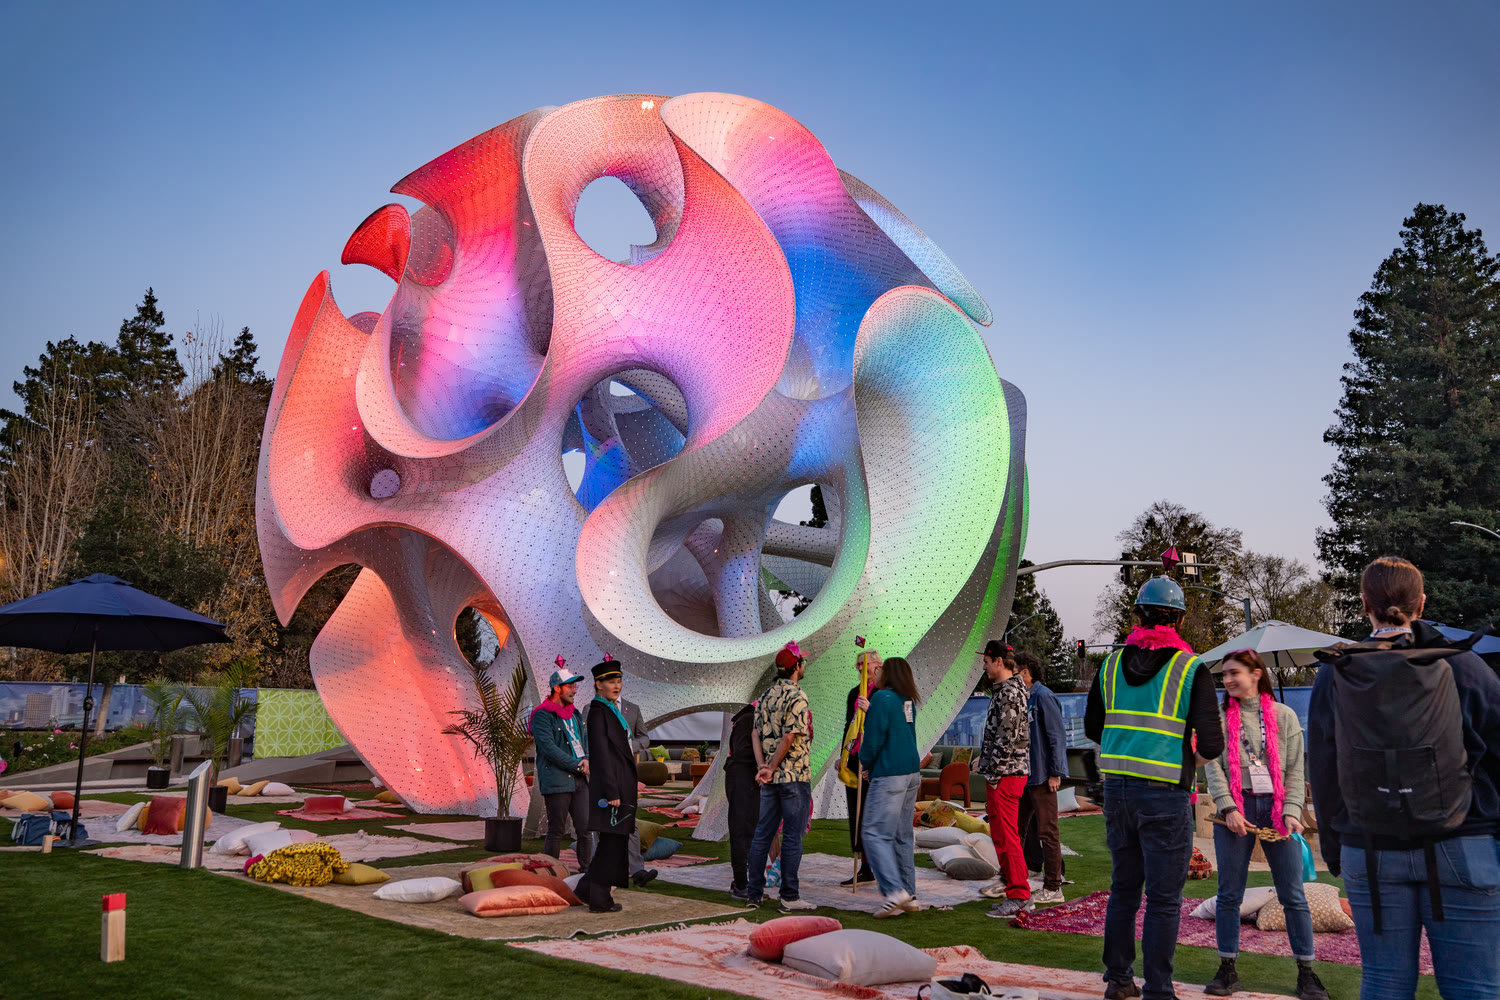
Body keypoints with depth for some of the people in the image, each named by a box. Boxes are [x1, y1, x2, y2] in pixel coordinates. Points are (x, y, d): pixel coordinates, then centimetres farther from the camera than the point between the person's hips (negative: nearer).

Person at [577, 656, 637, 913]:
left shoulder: (611, 709, 16)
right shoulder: (598, 712, -13)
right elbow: (601, 755, -19)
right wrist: (612, 792, -22)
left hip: (621, 784, 10)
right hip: (612, 784, -10)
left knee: (615, 841, 14)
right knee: (611, 841, -3)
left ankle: (587, 888, 22)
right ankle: (599, 900, 5)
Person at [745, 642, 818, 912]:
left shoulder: (765, 697, 11)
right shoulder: (797, 697, -13)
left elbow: (757, 735, 7)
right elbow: (789, 738, -19)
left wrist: (762, 766, -3)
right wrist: (771, 768, -10)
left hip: (770, 779, 7)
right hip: (795, 776, -7)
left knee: (763, 834, 11)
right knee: (792, 836, -2)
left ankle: (754, 892, 16)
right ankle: (790, 897, 1)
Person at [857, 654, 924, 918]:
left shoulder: (882, 698, -11)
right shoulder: (908, 701, 13)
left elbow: (874, 737, -12)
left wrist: (865, 763, 3)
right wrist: (871, 710, 32)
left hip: (889, 775, -8)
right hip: (912, 772, 9)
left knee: (876, 834, -7)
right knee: (902, 835, 12)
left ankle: (895, 891, -17)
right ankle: (909, 897, 13)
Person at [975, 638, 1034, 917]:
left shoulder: (1010, 692, -17)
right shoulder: (1005, 690, 16)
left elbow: (1007, 737, -22)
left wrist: (994, 773, -19)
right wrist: (985, 760, 23)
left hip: (1006, 774, -11)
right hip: (1004, 771, 11)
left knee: (1006, 834, -9)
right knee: (999, 829, 22)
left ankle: (1020, 896, -6)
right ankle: (1009, 879, 37)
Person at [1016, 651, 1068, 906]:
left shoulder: (1043, 697, -14)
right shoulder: (1021, 698, 13)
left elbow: (1057, 736, -15)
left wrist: (1056, 773, -17)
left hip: (1042, 776, -10)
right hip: (1022, 775, 10)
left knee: (1047, 832, -2)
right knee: (1015, 829, 14)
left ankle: (1053, 888, 6)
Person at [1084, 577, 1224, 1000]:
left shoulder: (1112, 663, 5)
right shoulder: (1191, 669, -8)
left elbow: (1092, 728, 12)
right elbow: (1212, 744, -10)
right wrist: (1195, 760, 11)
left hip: (1117, 790, 5)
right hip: (1165, 795, -5)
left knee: (1123, 889, 17)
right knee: (1163, 898, 4)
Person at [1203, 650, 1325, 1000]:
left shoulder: (1284, 716, 6)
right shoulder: (1220, 717, 5)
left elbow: (1295, 769, 4)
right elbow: (1213, 766, -1)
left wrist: (1292, 810, -8)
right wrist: (1228, 808, -12)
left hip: (1275, 808, 0)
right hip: (1235, 810, 0)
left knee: (1293, 896, 3)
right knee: (1229, 895, 5)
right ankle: (1227, 970, 16)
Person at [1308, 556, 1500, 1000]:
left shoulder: (1335, 675, 2)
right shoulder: (1461, 665, -2)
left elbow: (1322, 773, 7)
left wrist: (1333, 851, 17)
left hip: (1369, 851, 2)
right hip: (1461, 848, -1)